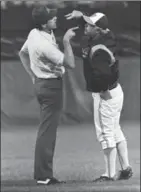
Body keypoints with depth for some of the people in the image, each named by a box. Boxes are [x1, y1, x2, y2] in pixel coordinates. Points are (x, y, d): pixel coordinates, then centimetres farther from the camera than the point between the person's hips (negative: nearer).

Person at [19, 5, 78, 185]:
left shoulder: (34, 34, 2)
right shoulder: (45, 44, -26)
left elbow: (22, 53, 19)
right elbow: (70, 63, -22)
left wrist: (33, 76, 17)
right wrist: (66, 41, -18)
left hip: (41, 83, 10)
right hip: (52, 86, -10)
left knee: (46, 130, 16)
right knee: (47, 131, -6)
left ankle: (41, 172, 21)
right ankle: (43, 175, -5)